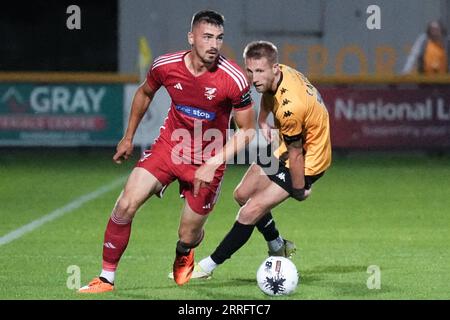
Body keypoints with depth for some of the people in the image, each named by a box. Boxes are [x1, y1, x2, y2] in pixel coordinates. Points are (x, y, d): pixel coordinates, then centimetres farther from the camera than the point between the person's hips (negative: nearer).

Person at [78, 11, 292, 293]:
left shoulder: (234, 80, -22)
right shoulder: (166, 66, -13)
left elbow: (247, 130, -12)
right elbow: (145, 93, 11)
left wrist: (213, 163, -21)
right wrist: (128, 137, 15)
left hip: (208, 160, -2)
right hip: (169, 145, 2)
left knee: (188, 236, 6)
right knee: (126, 205, -16)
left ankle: (183, 256, 47)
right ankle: (107, 278, -2)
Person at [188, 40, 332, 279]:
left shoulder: (289, 107, -37)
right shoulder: (280, 74, -12)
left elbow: (296, 154, -24)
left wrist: (299, 190, -12)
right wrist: (262, 120, 0)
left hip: (307, 161, -9)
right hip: (286, 150, 9)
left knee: (250, 212, -12)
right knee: (242, 195, 17)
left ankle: (209, 266, 1)